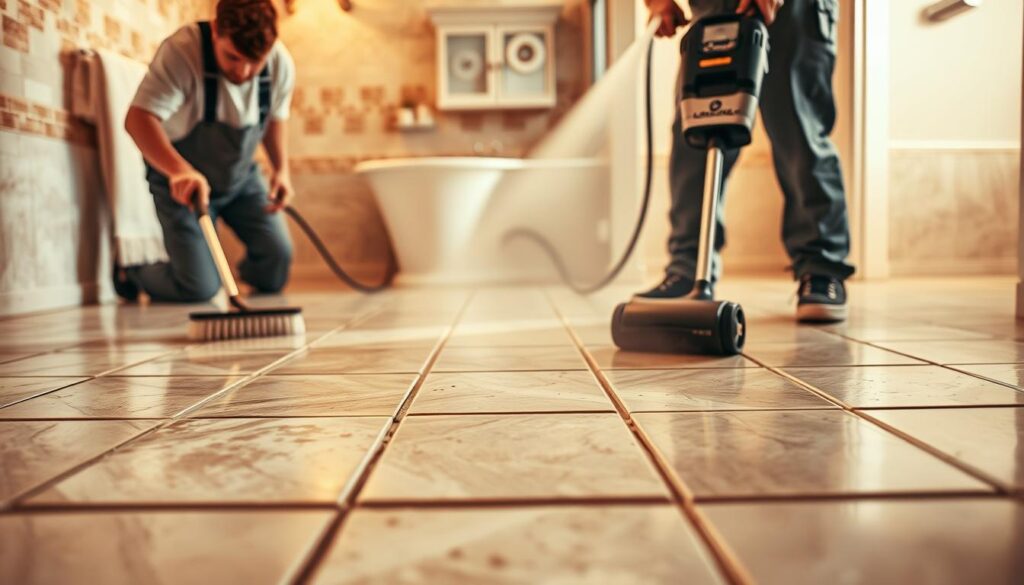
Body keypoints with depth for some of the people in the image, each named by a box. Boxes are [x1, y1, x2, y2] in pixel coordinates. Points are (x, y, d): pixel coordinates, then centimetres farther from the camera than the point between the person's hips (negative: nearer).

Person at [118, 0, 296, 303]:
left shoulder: (281, 63, -15)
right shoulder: (182, 51, -31)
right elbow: (138, 118, -39)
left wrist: (282, 169, -10)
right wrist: (180, 171, -56)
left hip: (242, 175, 5)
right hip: (181, 182, -4)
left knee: (277, 259, -6)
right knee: (200, 287, -11)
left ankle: (249, 271, 34)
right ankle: (133, 274, 23)